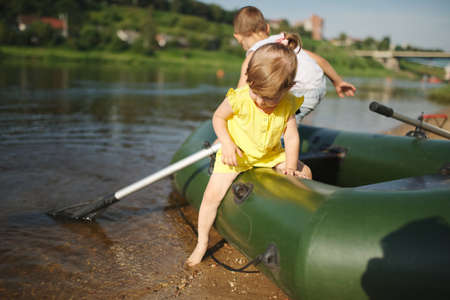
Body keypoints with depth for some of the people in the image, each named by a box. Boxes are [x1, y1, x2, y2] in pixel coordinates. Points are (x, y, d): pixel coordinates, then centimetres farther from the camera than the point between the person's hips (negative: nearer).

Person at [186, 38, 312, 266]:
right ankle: (202, 243, 5)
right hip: (236, 154, -3)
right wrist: (227, 144, -23)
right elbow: (218, 117, -10)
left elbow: (291, 136, -9)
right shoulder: (239, 98, -26)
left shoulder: (287, 104, -16)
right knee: (213, 194, -15)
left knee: (304, 173, -1)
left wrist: (291, 167, -18)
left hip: (270, 155, 4)